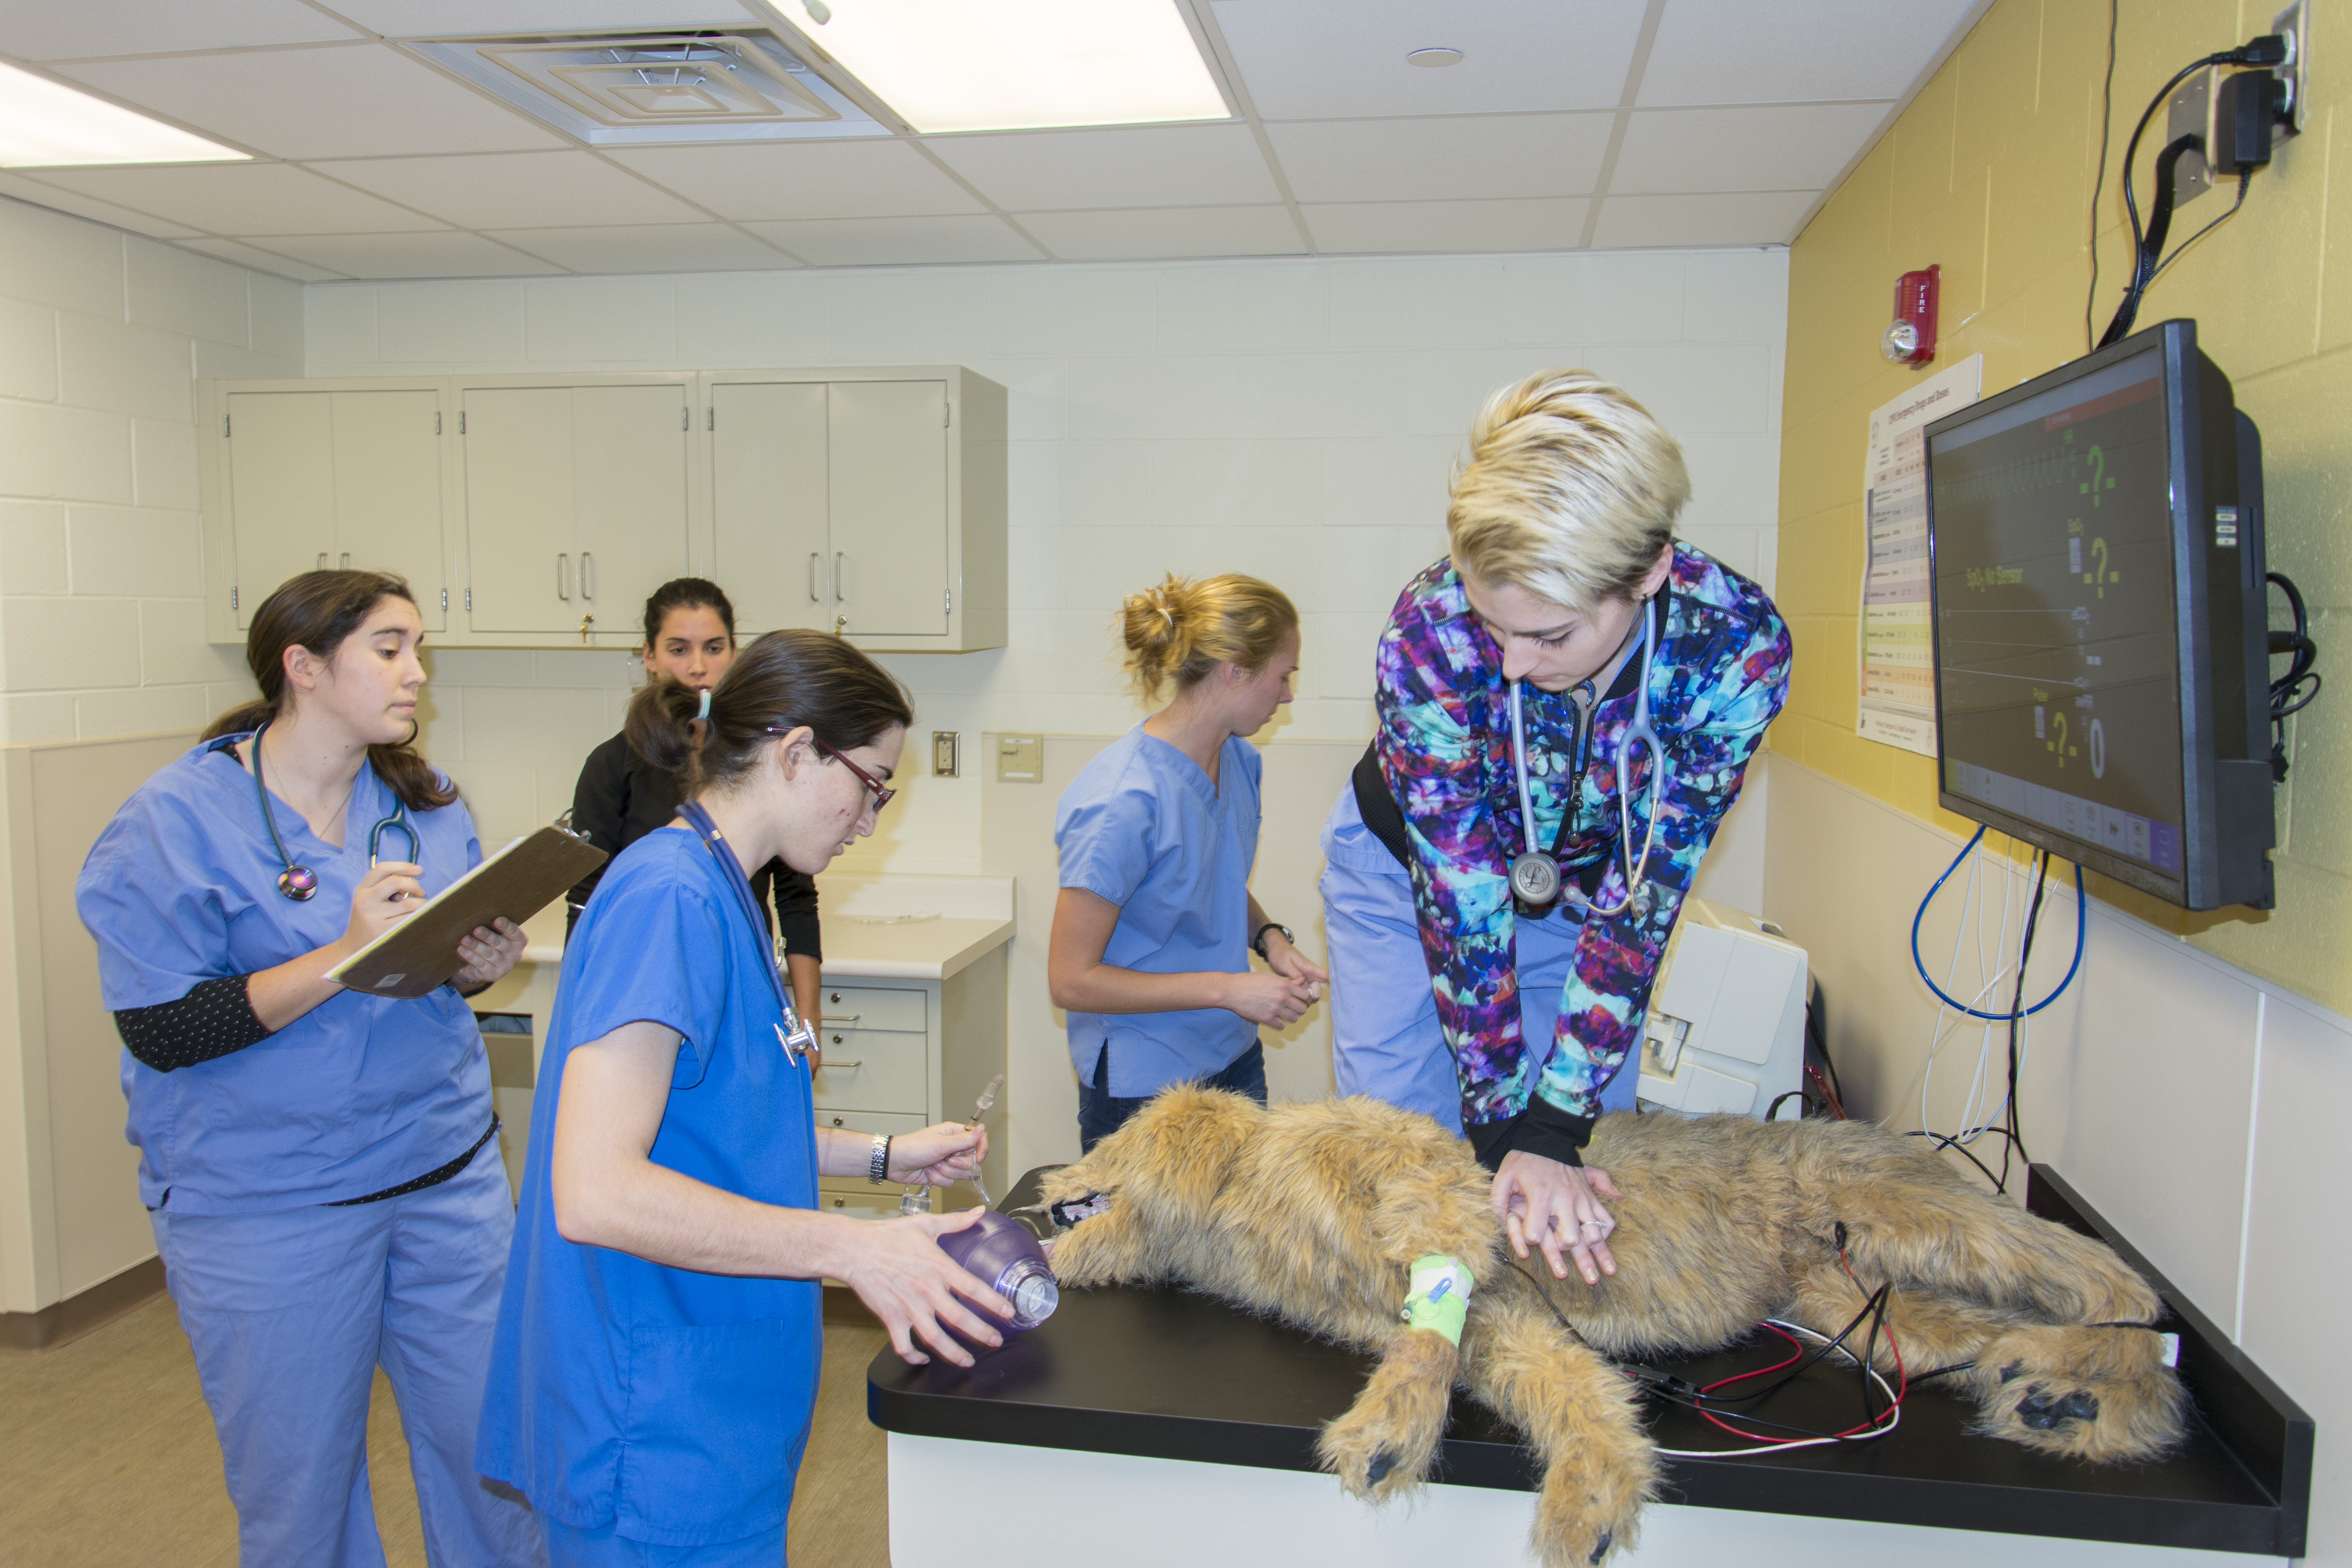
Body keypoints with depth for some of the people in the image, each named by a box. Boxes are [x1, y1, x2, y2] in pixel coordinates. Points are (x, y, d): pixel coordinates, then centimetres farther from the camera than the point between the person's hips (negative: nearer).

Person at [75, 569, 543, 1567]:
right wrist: (344, 957, -25)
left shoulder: (425, 801, 5)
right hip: (268, 1208, -4)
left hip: (448, 1172, 4)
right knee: (299, 1488, 12)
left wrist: (481, 966, -9)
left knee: (490, 1448, 11)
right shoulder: (175, 821, -11)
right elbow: (161, 1033, -16)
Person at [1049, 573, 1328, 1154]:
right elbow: (1071, 980, -21)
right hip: (1144, 1086, -7)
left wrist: (1269, 938, -1)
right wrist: (1226, 987, -20)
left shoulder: (1240, 760, 2)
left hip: (1236, 1062, 8)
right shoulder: (1122, 801, -24)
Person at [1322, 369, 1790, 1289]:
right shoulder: (1430, 630, -35)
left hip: (1583, 890, 2)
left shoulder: (1735, 646, -32)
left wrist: (1555, 1125, -27)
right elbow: (1459, 892, -29)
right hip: (1409, 869, -1)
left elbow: (1641, 897, -26)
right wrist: (1502, 1126, -27)